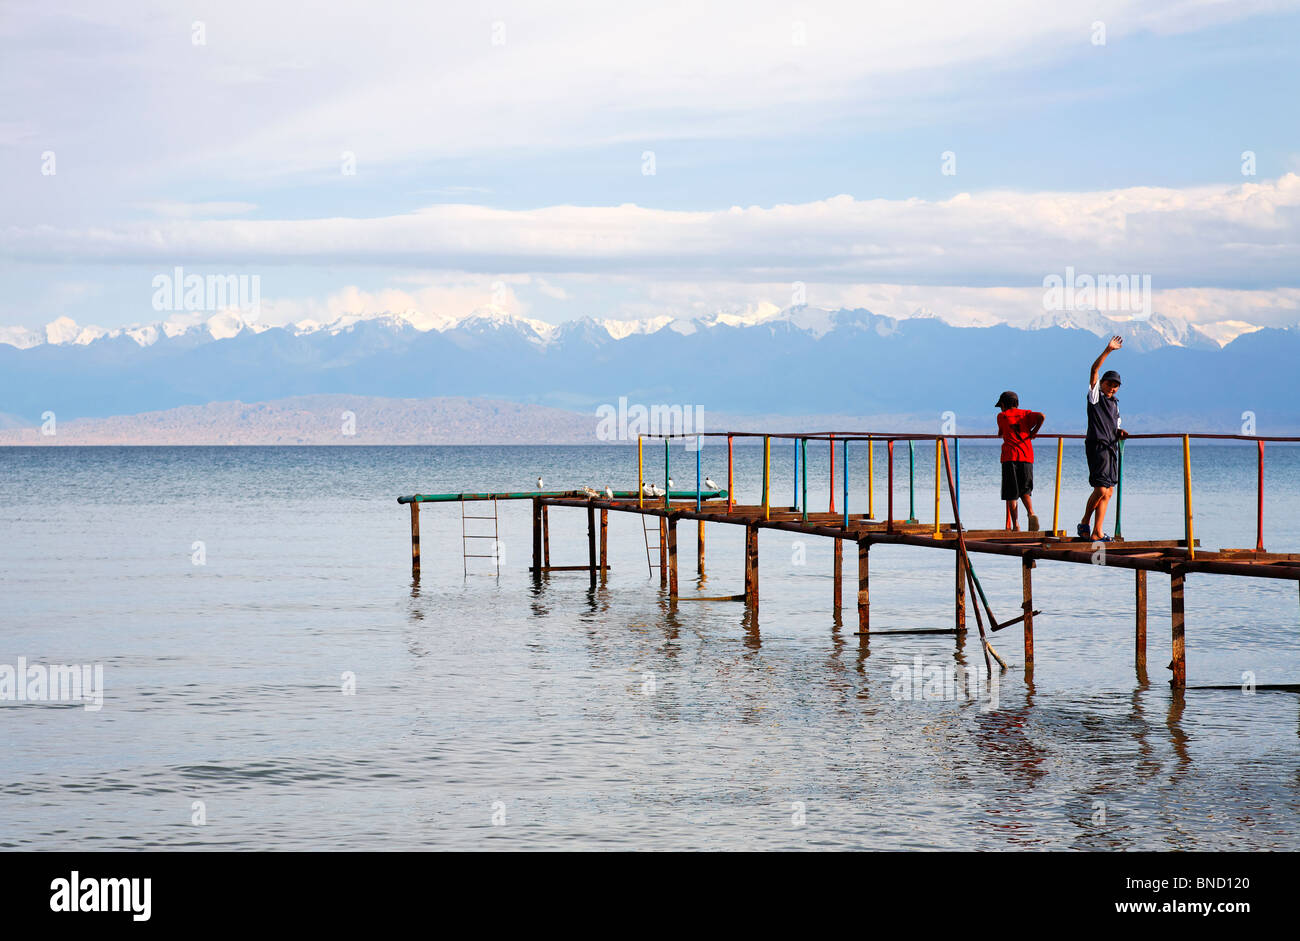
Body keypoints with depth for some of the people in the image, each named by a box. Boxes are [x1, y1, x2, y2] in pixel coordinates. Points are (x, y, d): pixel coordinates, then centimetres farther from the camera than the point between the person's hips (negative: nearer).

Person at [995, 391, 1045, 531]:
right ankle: (1031, 513, -14)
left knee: (1011, 494, 1)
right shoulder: (1025, 414, 13)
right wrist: (1033, 432, 9)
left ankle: (1016, 525, -5)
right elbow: (1041, 416, -5)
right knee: (1025, 490, 13)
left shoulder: (1002, 416, 9)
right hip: (1027, 456, 2)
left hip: (1010, 456, -2)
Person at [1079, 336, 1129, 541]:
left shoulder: (1114, 403, 21)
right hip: (1096, 446, -8)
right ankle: (1085, 523, -1)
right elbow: (1094, 370, -12)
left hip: (1111, 448, 8)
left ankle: (1096, 532, 9)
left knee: (1107, 491, 6)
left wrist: (1120, 433, 7)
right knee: (1101, 490, -16)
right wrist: (1107, 351, -19)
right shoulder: (1095, 395, 2)